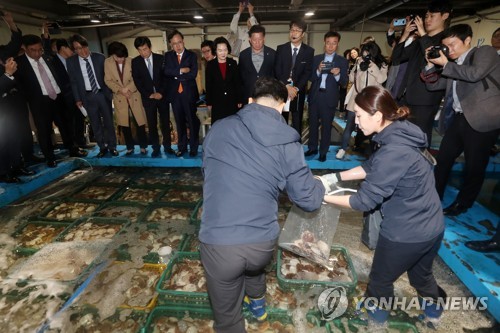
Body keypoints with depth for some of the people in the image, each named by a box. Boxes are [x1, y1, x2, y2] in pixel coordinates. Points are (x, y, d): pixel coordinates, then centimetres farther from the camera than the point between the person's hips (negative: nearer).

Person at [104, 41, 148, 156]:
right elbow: (108, 80, 0)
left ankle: (143, 146, 16)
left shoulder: (132, 61, -10)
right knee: (124, 124, 7)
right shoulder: (107, 62, -2)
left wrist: (128, 88, -18)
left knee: (140, 122, 0)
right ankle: (130, 147, 21)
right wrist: (120, 90, -13)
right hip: (119, 97, 2)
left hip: (134, 96, -2)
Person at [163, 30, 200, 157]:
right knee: (180, 122, 10)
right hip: (175, 93, 3)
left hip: (189, 93, -3)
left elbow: (193, 74, -13)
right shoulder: (168, 56, 9)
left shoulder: (191, 55, 1)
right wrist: (181, 70, -14)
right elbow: (166, 72, -7)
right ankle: (182, 147, 20)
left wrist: (175, 75, -8)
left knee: (192, 121, 2)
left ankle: (193, 147, 12)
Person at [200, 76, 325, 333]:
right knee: (253, 264, 39)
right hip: (263, 242, 3)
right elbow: (309, 200, 2)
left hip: (218, 242, -2)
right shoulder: (288, 143, -3)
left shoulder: (219, 129, -1)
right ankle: (257, 303, 66)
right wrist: (320, 185, 25)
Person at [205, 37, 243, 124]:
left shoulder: (233, 63, 1)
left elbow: (238, 83, 3)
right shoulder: (210, 65, -1)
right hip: (217, 101, -1)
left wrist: (239, 100, 1)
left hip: (232, 100, 1)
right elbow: (208, 85, 1)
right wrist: (209, 103, 1)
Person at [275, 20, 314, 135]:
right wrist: (287, 86, -14)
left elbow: (308, 72, -3)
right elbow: (277, 70, -3)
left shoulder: (309, 51, 3)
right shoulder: (281, 48, 3)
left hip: (299, 91, 0)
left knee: (297, 121, 5)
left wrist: (296, 88, -14)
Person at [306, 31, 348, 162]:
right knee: (313, 123, 11)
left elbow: (344, 83, -5)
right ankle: (312, 148, 27)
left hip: (329, 98, -2)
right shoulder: (316, 58, 7)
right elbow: (311, 78, 1)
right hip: (314, 96, 3)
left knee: (326, 125, 5)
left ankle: (323, 151, 17)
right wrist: (318, 70, -17)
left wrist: (338, 75, -24)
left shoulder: (342, 61, 1)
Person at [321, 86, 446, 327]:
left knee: (381, 279, 21)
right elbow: (371, 166, 6)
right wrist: (335, 177, -2)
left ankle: (377, 316, 48)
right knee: (421, 273, 34)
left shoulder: (393, 152, -31)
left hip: (406, 233, -8)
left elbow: (365, 200, -26)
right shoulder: (399, 132, -3)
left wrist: (322, 196, -17)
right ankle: (434, 311, 61)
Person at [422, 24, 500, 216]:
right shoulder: (454, 66, 17)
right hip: (458, 119, 7)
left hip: (481, 121, -7)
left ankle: (462, 204, 20)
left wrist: (445, 65, -14)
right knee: (442, 160, 12)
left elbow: (475, 74, -22)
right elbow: (432, 85, 17)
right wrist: (431, 64, 4)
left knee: (474, 166, 4)